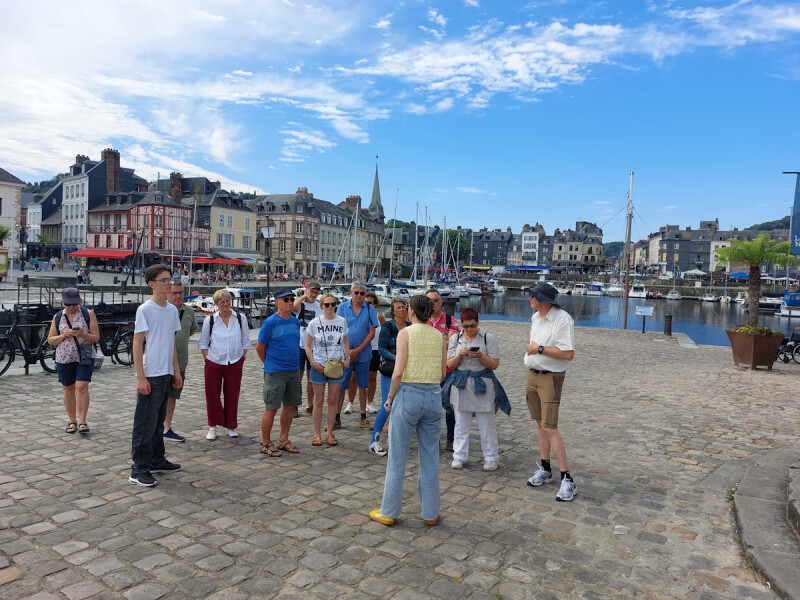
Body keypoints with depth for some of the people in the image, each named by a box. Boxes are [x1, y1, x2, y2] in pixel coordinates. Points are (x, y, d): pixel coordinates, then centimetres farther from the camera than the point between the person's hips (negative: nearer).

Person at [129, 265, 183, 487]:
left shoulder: (172, 310, 11)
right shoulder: (145, 310, -10)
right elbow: (137, 344, -12)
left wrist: (176, 371, 14)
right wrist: (141, 377, -15)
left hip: (166, 375, 7)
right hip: (150, 376, -7)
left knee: (158, 421, 17)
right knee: (145, 424, -2)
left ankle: (157, 461, 27)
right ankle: (139, 470, 5)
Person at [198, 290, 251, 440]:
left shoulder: (240, 318, 3)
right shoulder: (209, 320, 1)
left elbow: (245, 341, 9)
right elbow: (203, 343, 7)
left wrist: (242, 358, 2)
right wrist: (208, 359, -2)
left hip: (234, 364, 1)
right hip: (213, 364, 0)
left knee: (232, 395, 6)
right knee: (212, 395, 3)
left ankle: (230, 426, 20)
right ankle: (212, 427, 18)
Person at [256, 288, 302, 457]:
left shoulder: (295, 321, 7)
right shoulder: (270, 322, -12)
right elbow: (260, 347, -5)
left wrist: (293, 362, 15)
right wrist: (270, 363, 7)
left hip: (293, 370, 6)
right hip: (275, 372, -6)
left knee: (290, 405, 13)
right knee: (271, 408, 0)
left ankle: (283, 440, 27)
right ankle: (266, 443, 15)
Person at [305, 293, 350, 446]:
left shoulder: (342, 321, 2)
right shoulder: (314, 323, -5)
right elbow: (308, 346, -1)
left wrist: (347, 358, -1)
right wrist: (313, 363, -11)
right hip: (319, 366, -2)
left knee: (333, 400, 8)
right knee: (319, 401, 7)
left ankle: (330, 433, 20)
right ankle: (317, 434, 19)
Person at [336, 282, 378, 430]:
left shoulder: (370, 309, 1)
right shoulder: (342, 307, 1)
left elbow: (371, 333, -1)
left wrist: (358, 350, -9)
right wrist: (347, 350, -9)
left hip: (363, 353, 1)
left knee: (362, 386, 8)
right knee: (341, 386, 2)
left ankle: (363, 418, 17)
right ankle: (337, 418, 13)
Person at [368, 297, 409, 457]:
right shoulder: (387, 327, -4)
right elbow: (381, 348, -10)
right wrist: (396, 358, -22)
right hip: (390, 371, -5)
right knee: (386, 406, -9)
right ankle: (374, 441, 4)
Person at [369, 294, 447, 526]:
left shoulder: (406, 333, -8)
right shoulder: (439, 336, 5)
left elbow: (398, 372, -14)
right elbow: (442, 373, 7)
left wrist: (390, 397, -3)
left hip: (409, 395, -4)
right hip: (434, 396, 4)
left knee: (397, 457, 9)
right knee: (430, 457, 14)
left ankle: (389, 512, 20)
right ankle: (431, 513, 24)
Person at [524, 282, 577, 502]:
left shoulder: (562, 319, -19)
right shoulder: (535, 317, 7)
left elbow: (568, 354, -24)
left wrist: (540, 349, -19)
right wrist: (530, 345, 8)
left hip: (550, 377, -8)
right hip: (532, 374, 8)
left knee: (549, 428, -11)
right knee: (540, 423, 13)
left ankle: (567, 479, -2)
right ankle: (545, 469, 24)